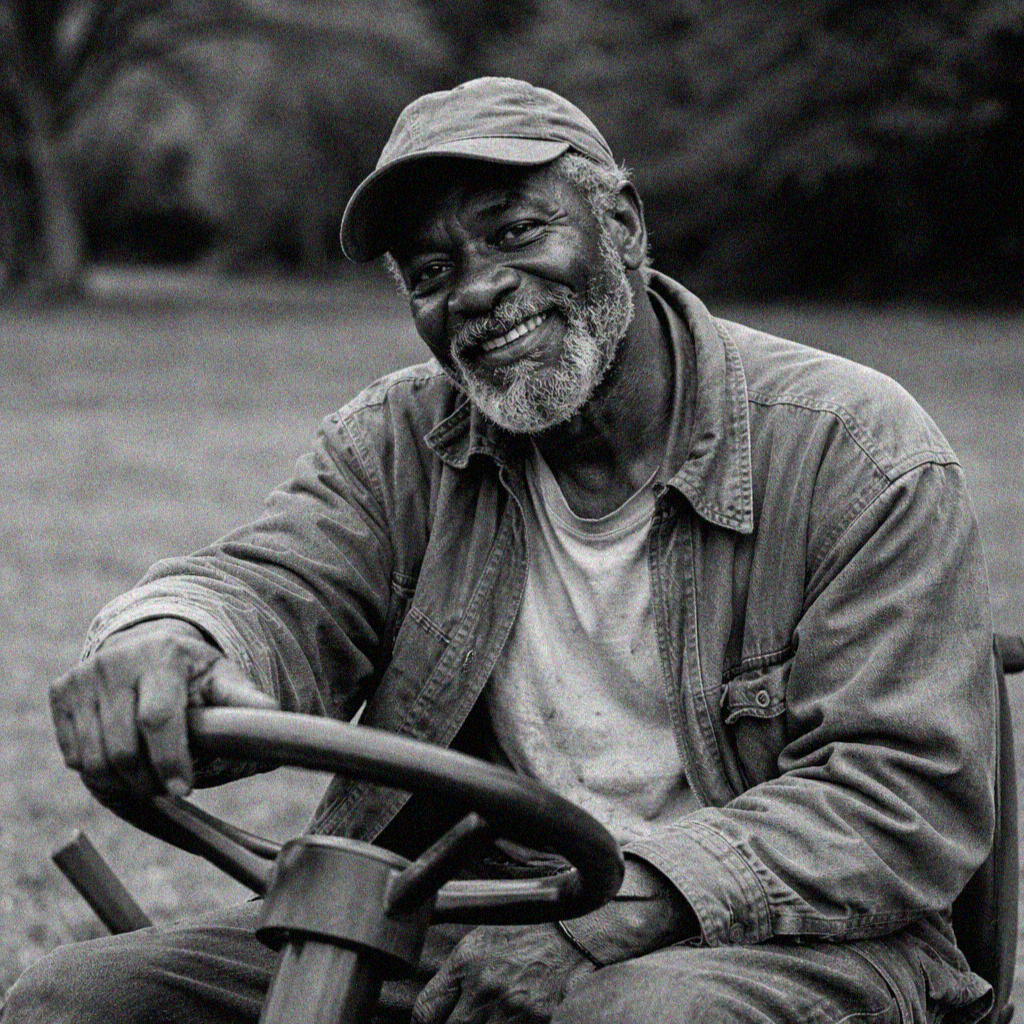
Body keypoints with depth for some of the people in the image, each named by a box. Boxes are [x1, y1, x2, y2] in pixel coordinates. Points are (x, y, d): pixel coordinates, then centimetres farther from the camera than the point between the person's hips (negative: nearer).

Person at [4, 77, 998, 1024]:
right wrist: (162, 641, -36)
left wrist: (618, 907, -26)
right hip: (434, 938, 4)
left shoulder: (859, 451, -8)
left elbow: (915, 795, -13)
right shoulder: (399, 444, 7)